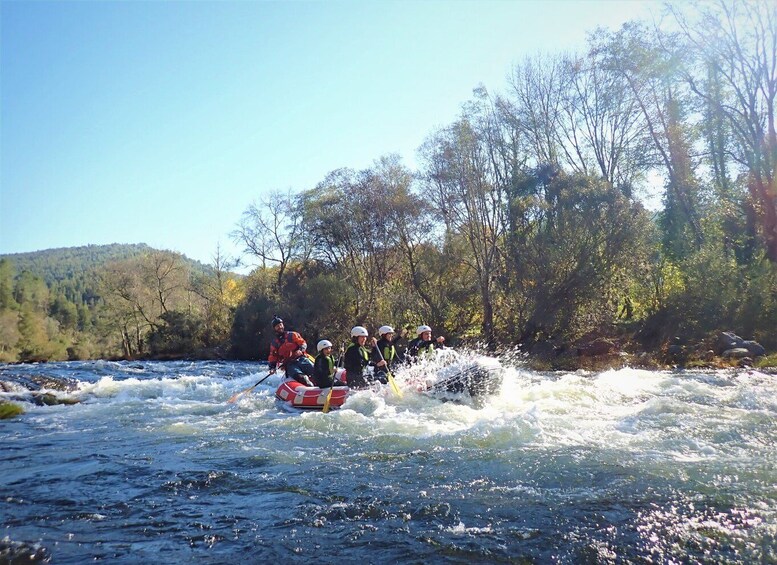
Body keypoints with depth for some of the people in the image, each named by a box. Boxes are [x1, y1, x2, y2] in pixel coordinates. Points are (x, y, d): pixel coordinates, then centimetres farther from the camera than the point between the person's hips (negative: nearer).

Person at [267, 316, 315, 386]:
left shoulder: (292, 335, 13)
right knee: (299, 376, -31)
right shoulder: (274, 344, 18)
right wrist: (272, 368, 0)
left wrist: (300, 350, -14)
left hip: (301, 359, 1)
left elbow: (303, 343, 8)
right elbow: (272, 358, 18)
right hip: (289, 364, -1)